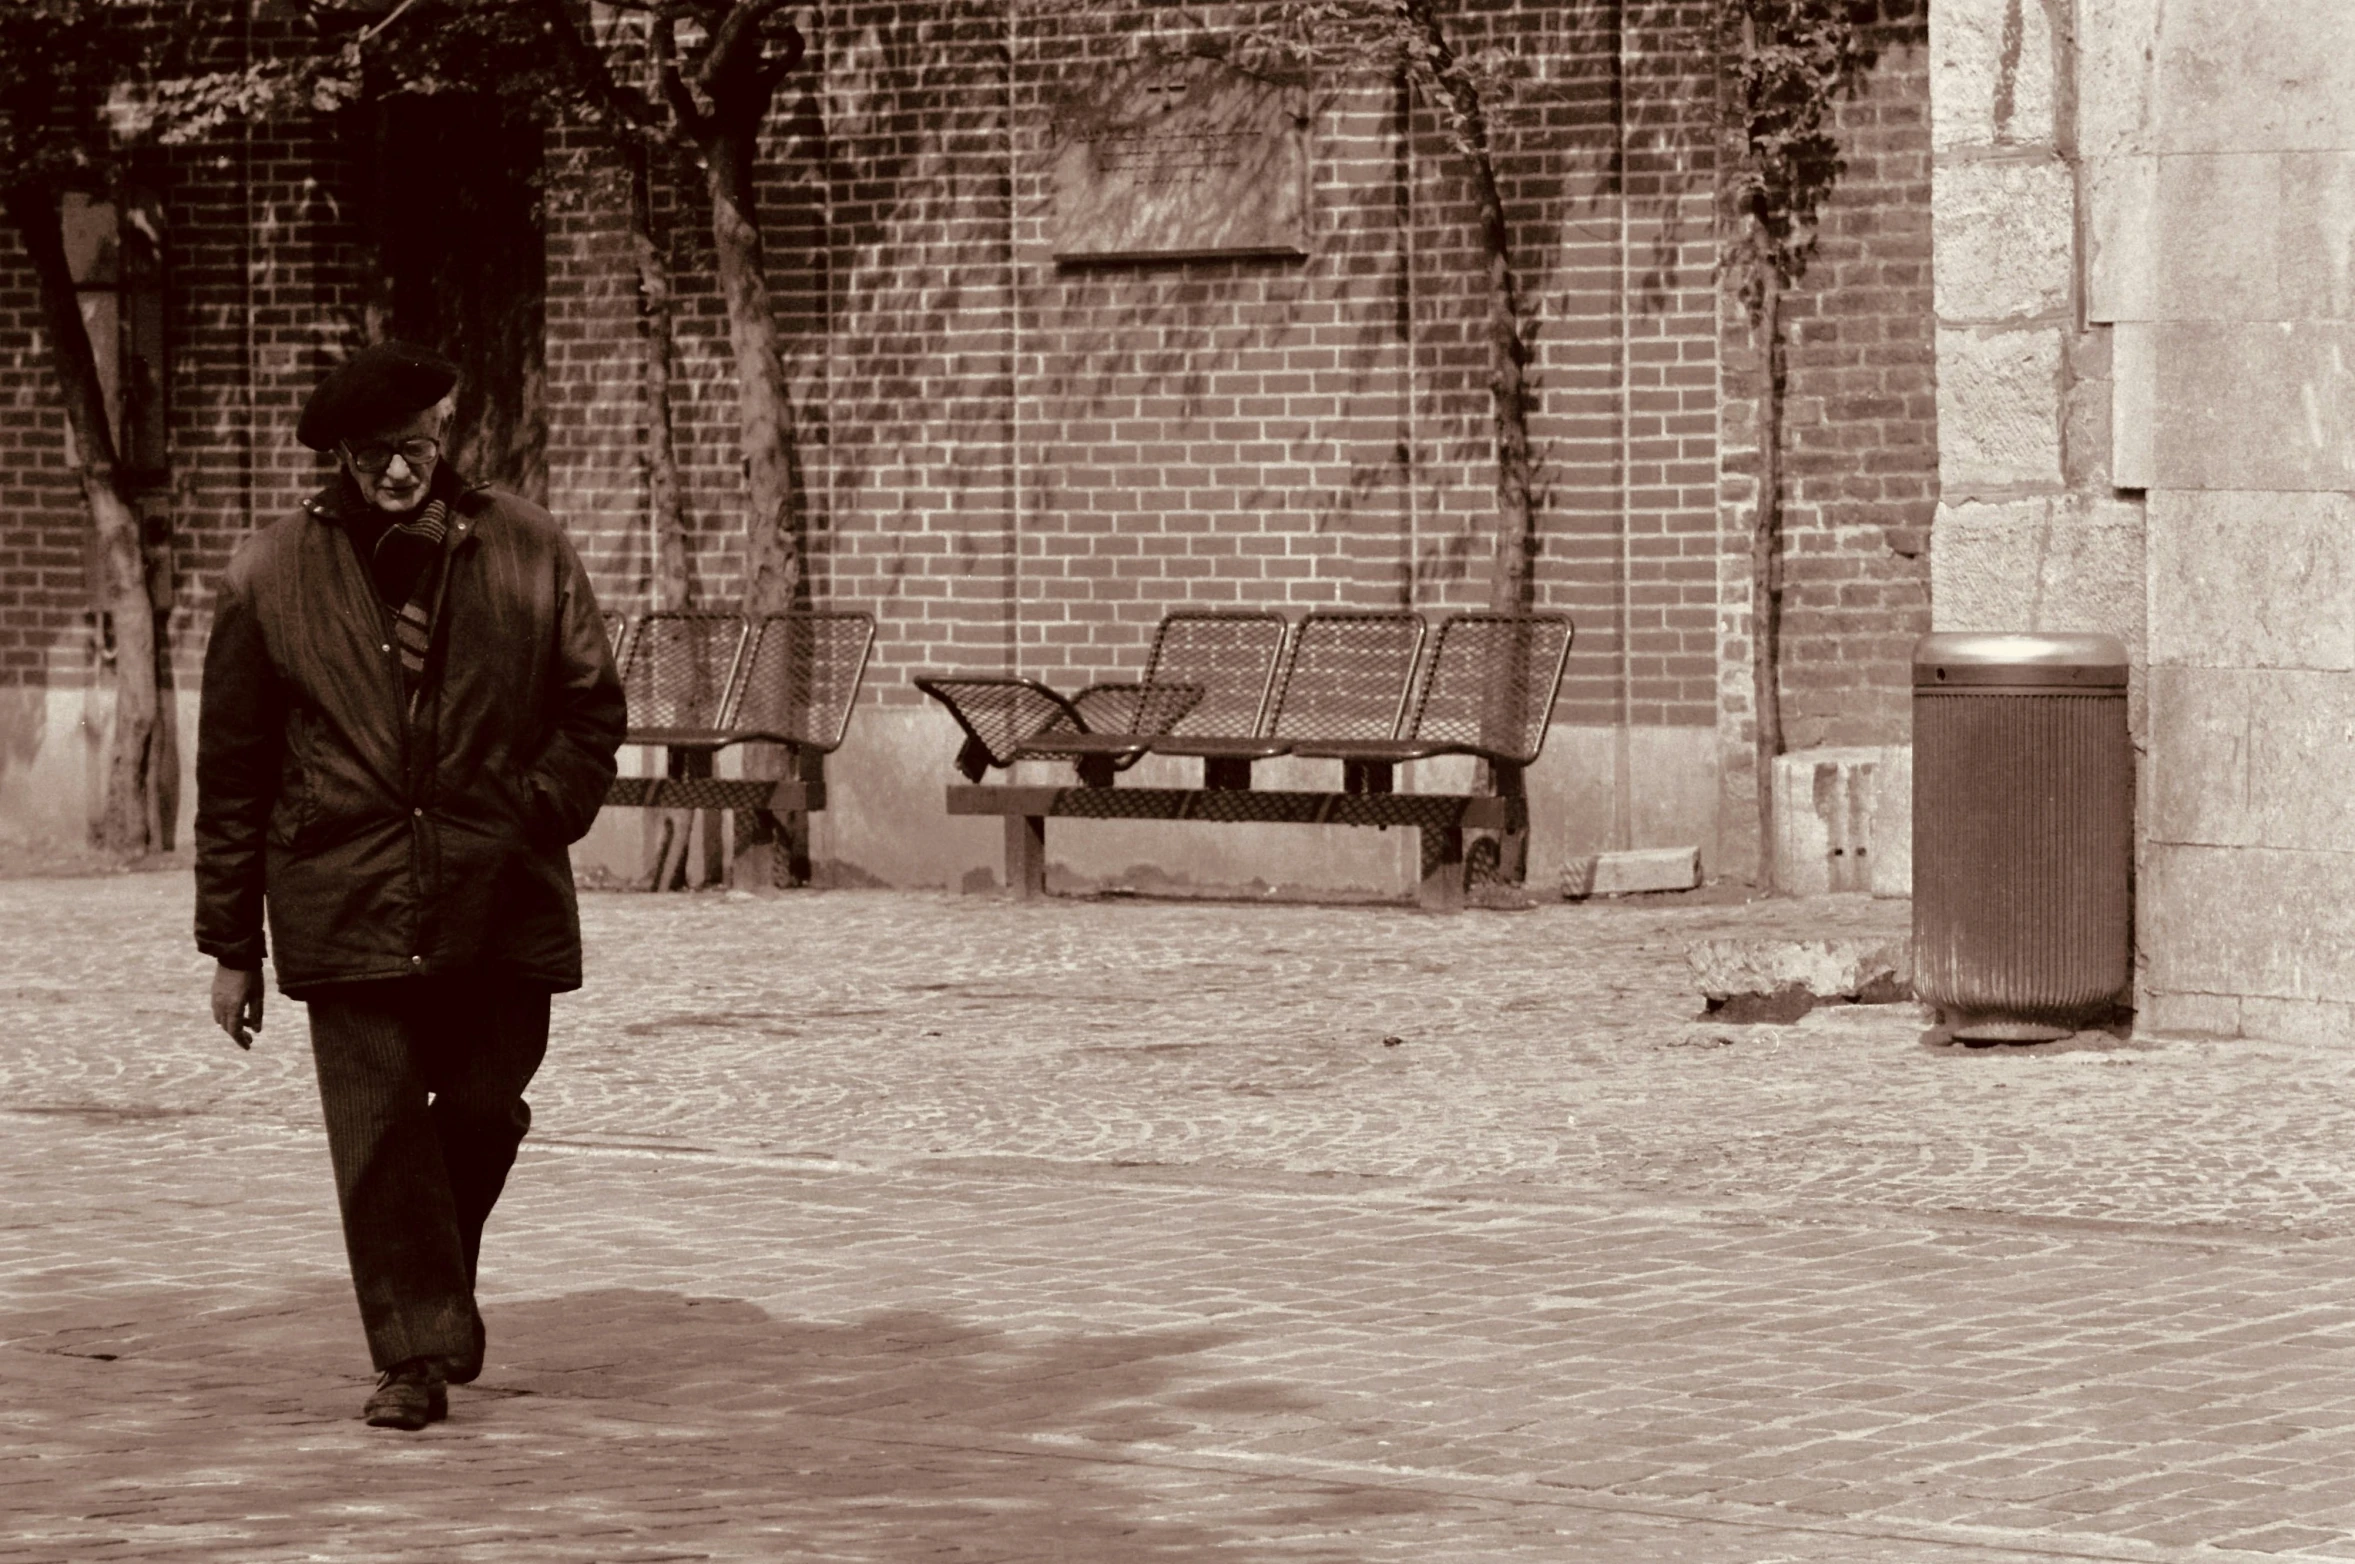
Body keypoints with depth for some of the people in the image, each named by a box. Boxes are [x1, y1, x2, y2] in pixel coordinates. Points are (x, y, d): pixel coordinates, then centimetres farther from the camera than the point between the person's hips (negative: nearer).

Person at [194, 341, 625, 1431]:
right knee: (378, 1127, -6)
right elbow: (231, 768, 5)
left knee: (482, 1111, 7)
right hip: (346, 903, -1)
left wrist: (540, 811, -6)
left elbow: (592, 707, 12)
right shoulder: (272, 575, 1)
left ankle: (441, 1285, 36)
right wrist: (232, 942, 4)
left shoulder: (527, 555, 3)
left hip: (499, 897, 1)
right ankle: (415, 1355, 1)